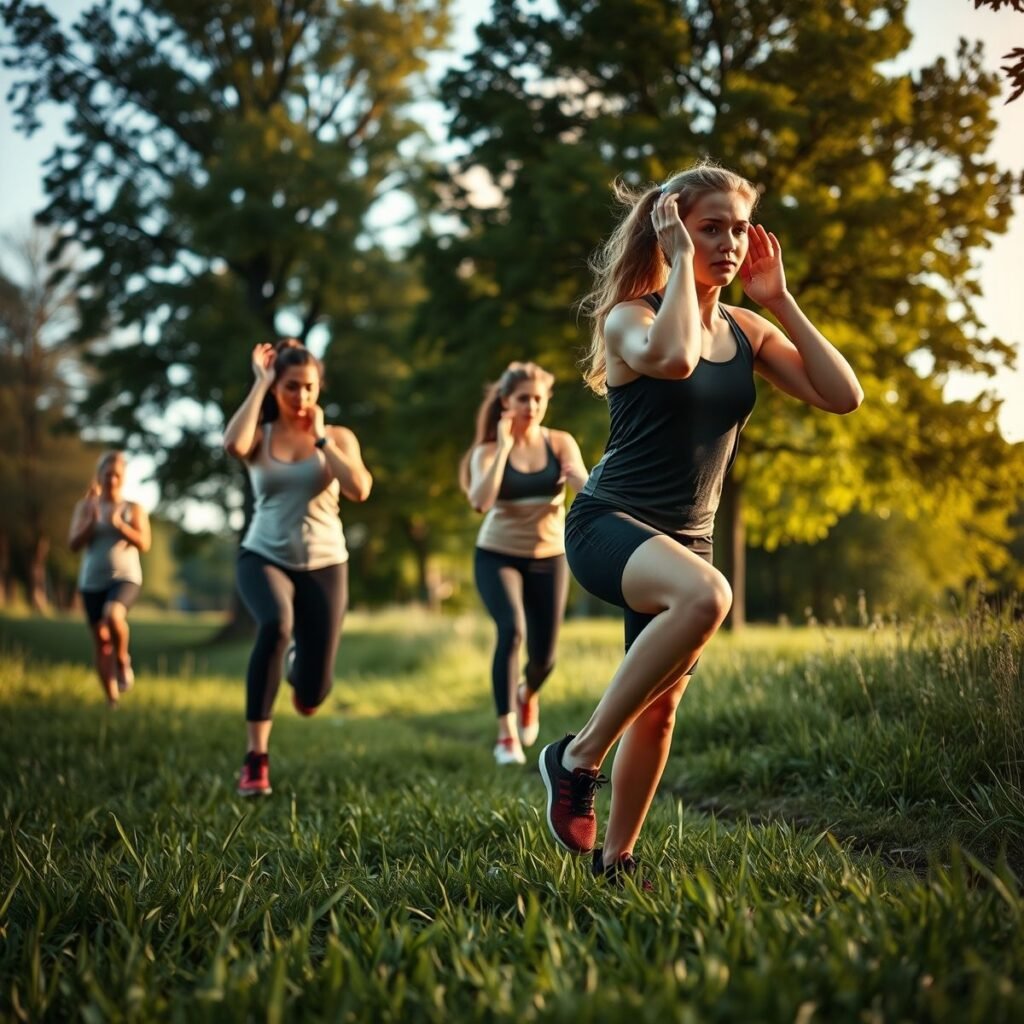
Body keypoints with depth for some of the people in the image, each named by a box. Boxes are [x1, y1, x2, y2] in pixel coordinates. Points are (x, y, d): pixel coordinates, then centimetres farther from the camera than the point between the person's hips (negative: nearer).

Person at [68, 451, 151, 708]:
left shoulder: (133, 508, 5)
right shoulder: (85, 507, 9)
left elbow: (144, 544, -6)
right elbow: (74, 544, 2)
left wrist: (118, 524, -18)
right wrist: (92, 520, -12)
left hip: (125, 578, -3)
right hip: (92, 582, 3)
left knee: (113, 615, -33)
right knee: (101, 641, 3)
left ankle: (123, 659, -6)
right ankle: (112, 701, 13)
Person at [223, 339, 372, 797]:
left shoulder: (338, 437, 2)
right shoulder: (260, 436, 1)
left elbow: (359, 489, -16)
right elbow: (233, 445, -25)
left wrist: (319, 437, -9)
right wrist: (260, 383, -14)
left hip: (324, 564, 1)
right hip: (264, 558, -1)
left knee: (310, 699, -1)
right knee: (275, 624, -38)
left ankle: (297, 659, 41)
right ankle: (256, 759, -29)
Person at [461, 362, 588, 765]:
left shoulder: (560, 443, -5)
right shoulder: (489, 451, -9)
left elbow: (586, 485, -23)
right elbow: (480, 501, -26)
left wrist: (579, 476, -46)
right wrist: (504, 447, -26)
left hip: (548, 558, 2)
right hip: (498, 556, -2)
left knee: (544, 656, 6)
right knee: (511, 629, -27)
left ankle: (527, 695, 43)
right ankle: (506, 735, -20)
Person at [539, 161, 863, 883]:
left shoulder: (748, 331, 8)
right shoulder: (630, 317, -9)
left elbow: (843, 396, -2)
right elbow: (673, 357, -35)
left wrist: (779, 300, -3)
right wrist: (681, 261, -20)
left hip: (687, 540, 7)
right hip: (610, 522, -7)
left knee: (662, 705, 9)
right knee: (704, 595, -37)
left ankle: (616, 857, 28)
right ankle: (580, 757, -22)